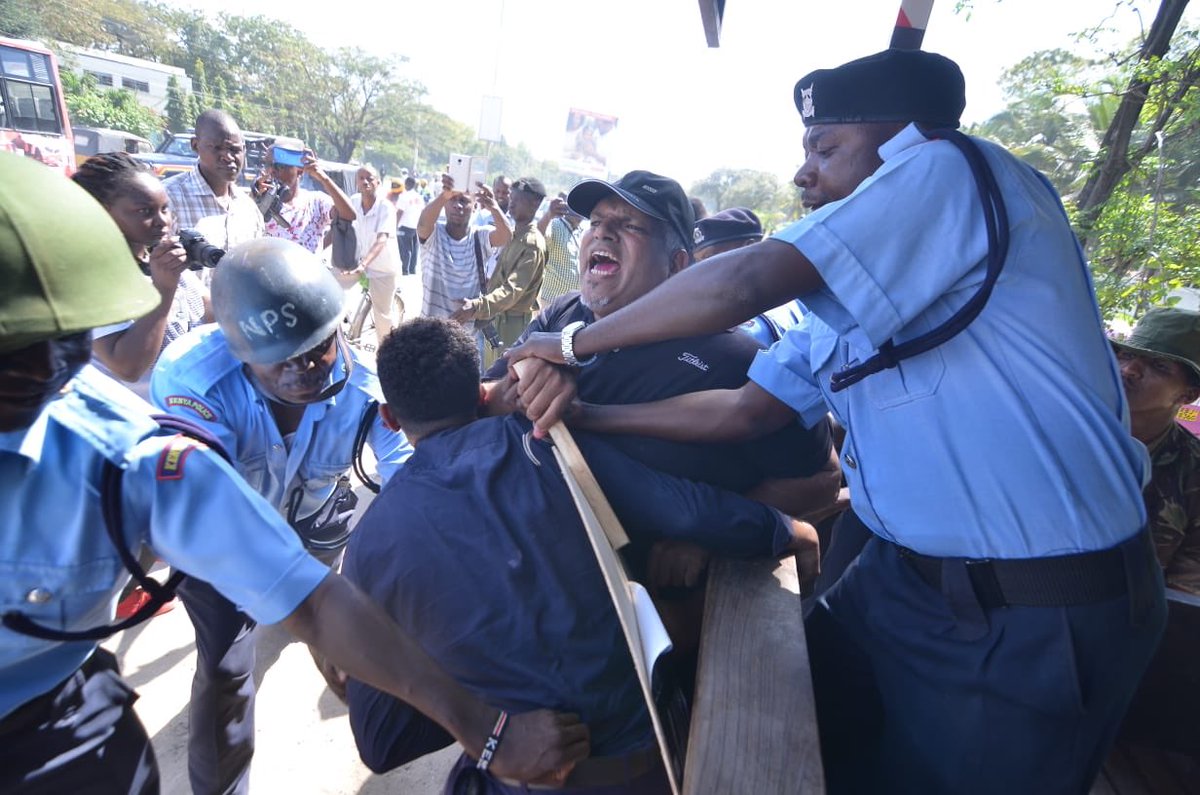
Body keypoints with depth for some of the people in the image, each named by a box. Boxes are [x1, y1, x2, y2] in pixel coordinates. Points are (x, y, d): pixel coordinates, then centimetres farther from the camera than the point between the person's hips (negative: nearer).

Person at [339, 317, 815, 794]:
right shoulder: (542, 444, -11)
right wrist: (789, 531, 4)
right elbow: (692, 513, -13)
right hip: (650, 747, 1)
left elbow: (379, 743, -2)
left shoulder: (372, 542, -8)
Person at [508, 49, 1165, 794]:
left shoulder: (958, 172, -15)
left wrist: (576, 341, -13)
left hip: (1039, 614, -7)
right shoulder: (843, 303, 9)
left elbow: (741, 284, -26)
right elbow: (742, 410, 6)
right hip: (904, 576, 8)